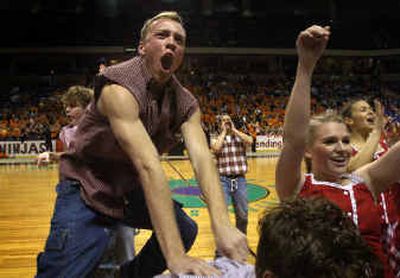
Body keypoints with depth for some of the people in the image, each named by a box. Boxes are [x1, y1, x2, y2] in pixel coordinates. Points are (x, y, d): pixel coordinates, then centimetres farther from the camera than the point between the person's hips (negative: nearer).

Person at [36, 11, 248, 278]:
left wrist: (223, 226, -39)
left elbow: (202, 159, -22)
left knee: (185, 230, 5)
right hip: (87, 190, -6)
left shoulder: (186, 103, -7)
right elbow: (149, 166, -40)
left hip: (131, 189, 6)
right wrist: (174, 256, -44)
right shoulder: (120, 87, -28)